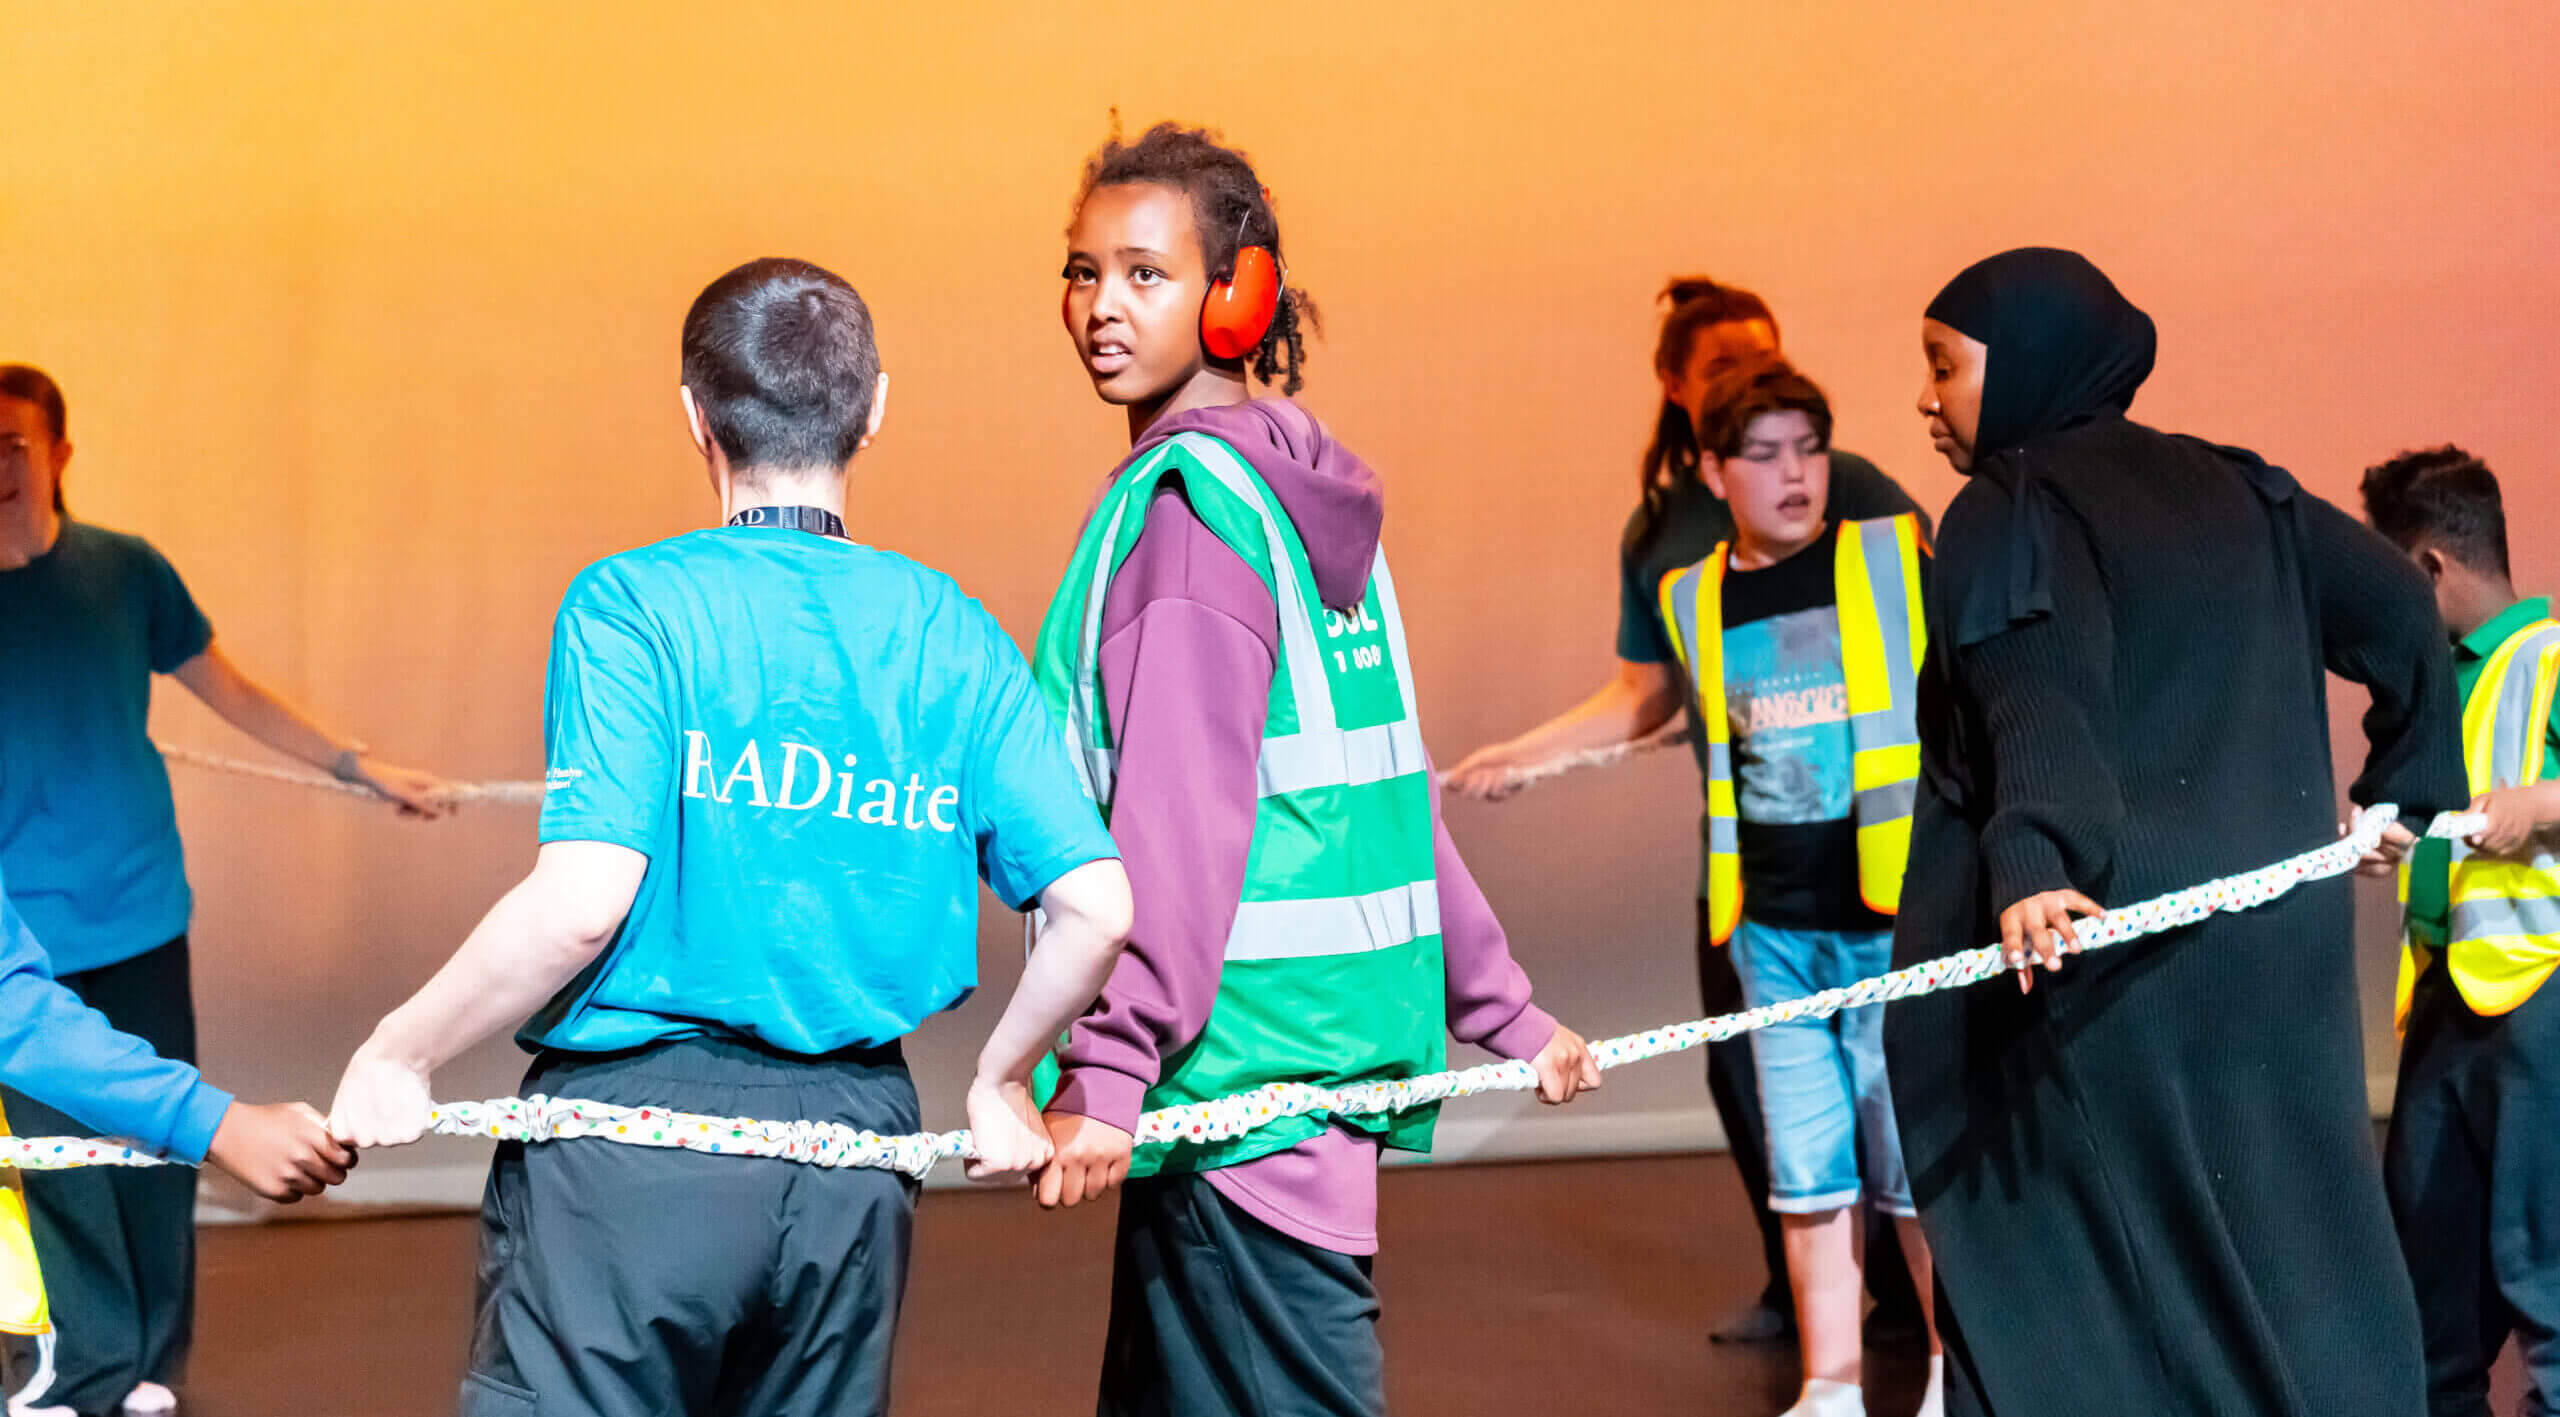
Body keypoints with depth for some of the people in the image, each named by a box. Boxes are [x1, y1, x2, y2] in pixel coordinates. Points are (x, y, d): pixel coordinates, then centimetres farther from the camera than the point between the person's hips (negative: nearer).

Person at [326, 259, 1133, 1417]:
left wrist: (399, 1055, -4)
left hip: (636, 1119, -4)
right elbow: (1094, 906, 0)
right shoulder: (952, 632, 5)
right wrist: (998, 1083, 16)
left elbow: (583, 900, -18)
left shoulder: (634, 604, -7)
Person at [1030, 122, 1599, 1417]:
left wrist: (1106, 1071, -26)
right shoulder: (1297, 490, 15)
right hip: (1323, 1055, 9)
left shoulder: (1190, 497, -12)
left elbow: (1183, 821, -22)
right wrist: (1504, 1012, 23)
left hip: (1246, 1078, -9)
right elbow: (1376, 792, 20)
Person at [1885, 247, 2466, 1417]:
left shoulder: (2009, 514, -6)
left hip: (2094, 947, -6)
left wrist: (2034, 861, -36)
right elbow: (2398, 611, 16)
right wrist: (2406, 789, 24)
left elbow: (2043, 700, -23)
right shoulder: (2230, 491, 14)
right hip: (2271, 954, 7)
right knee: (2285, 1258, 13)